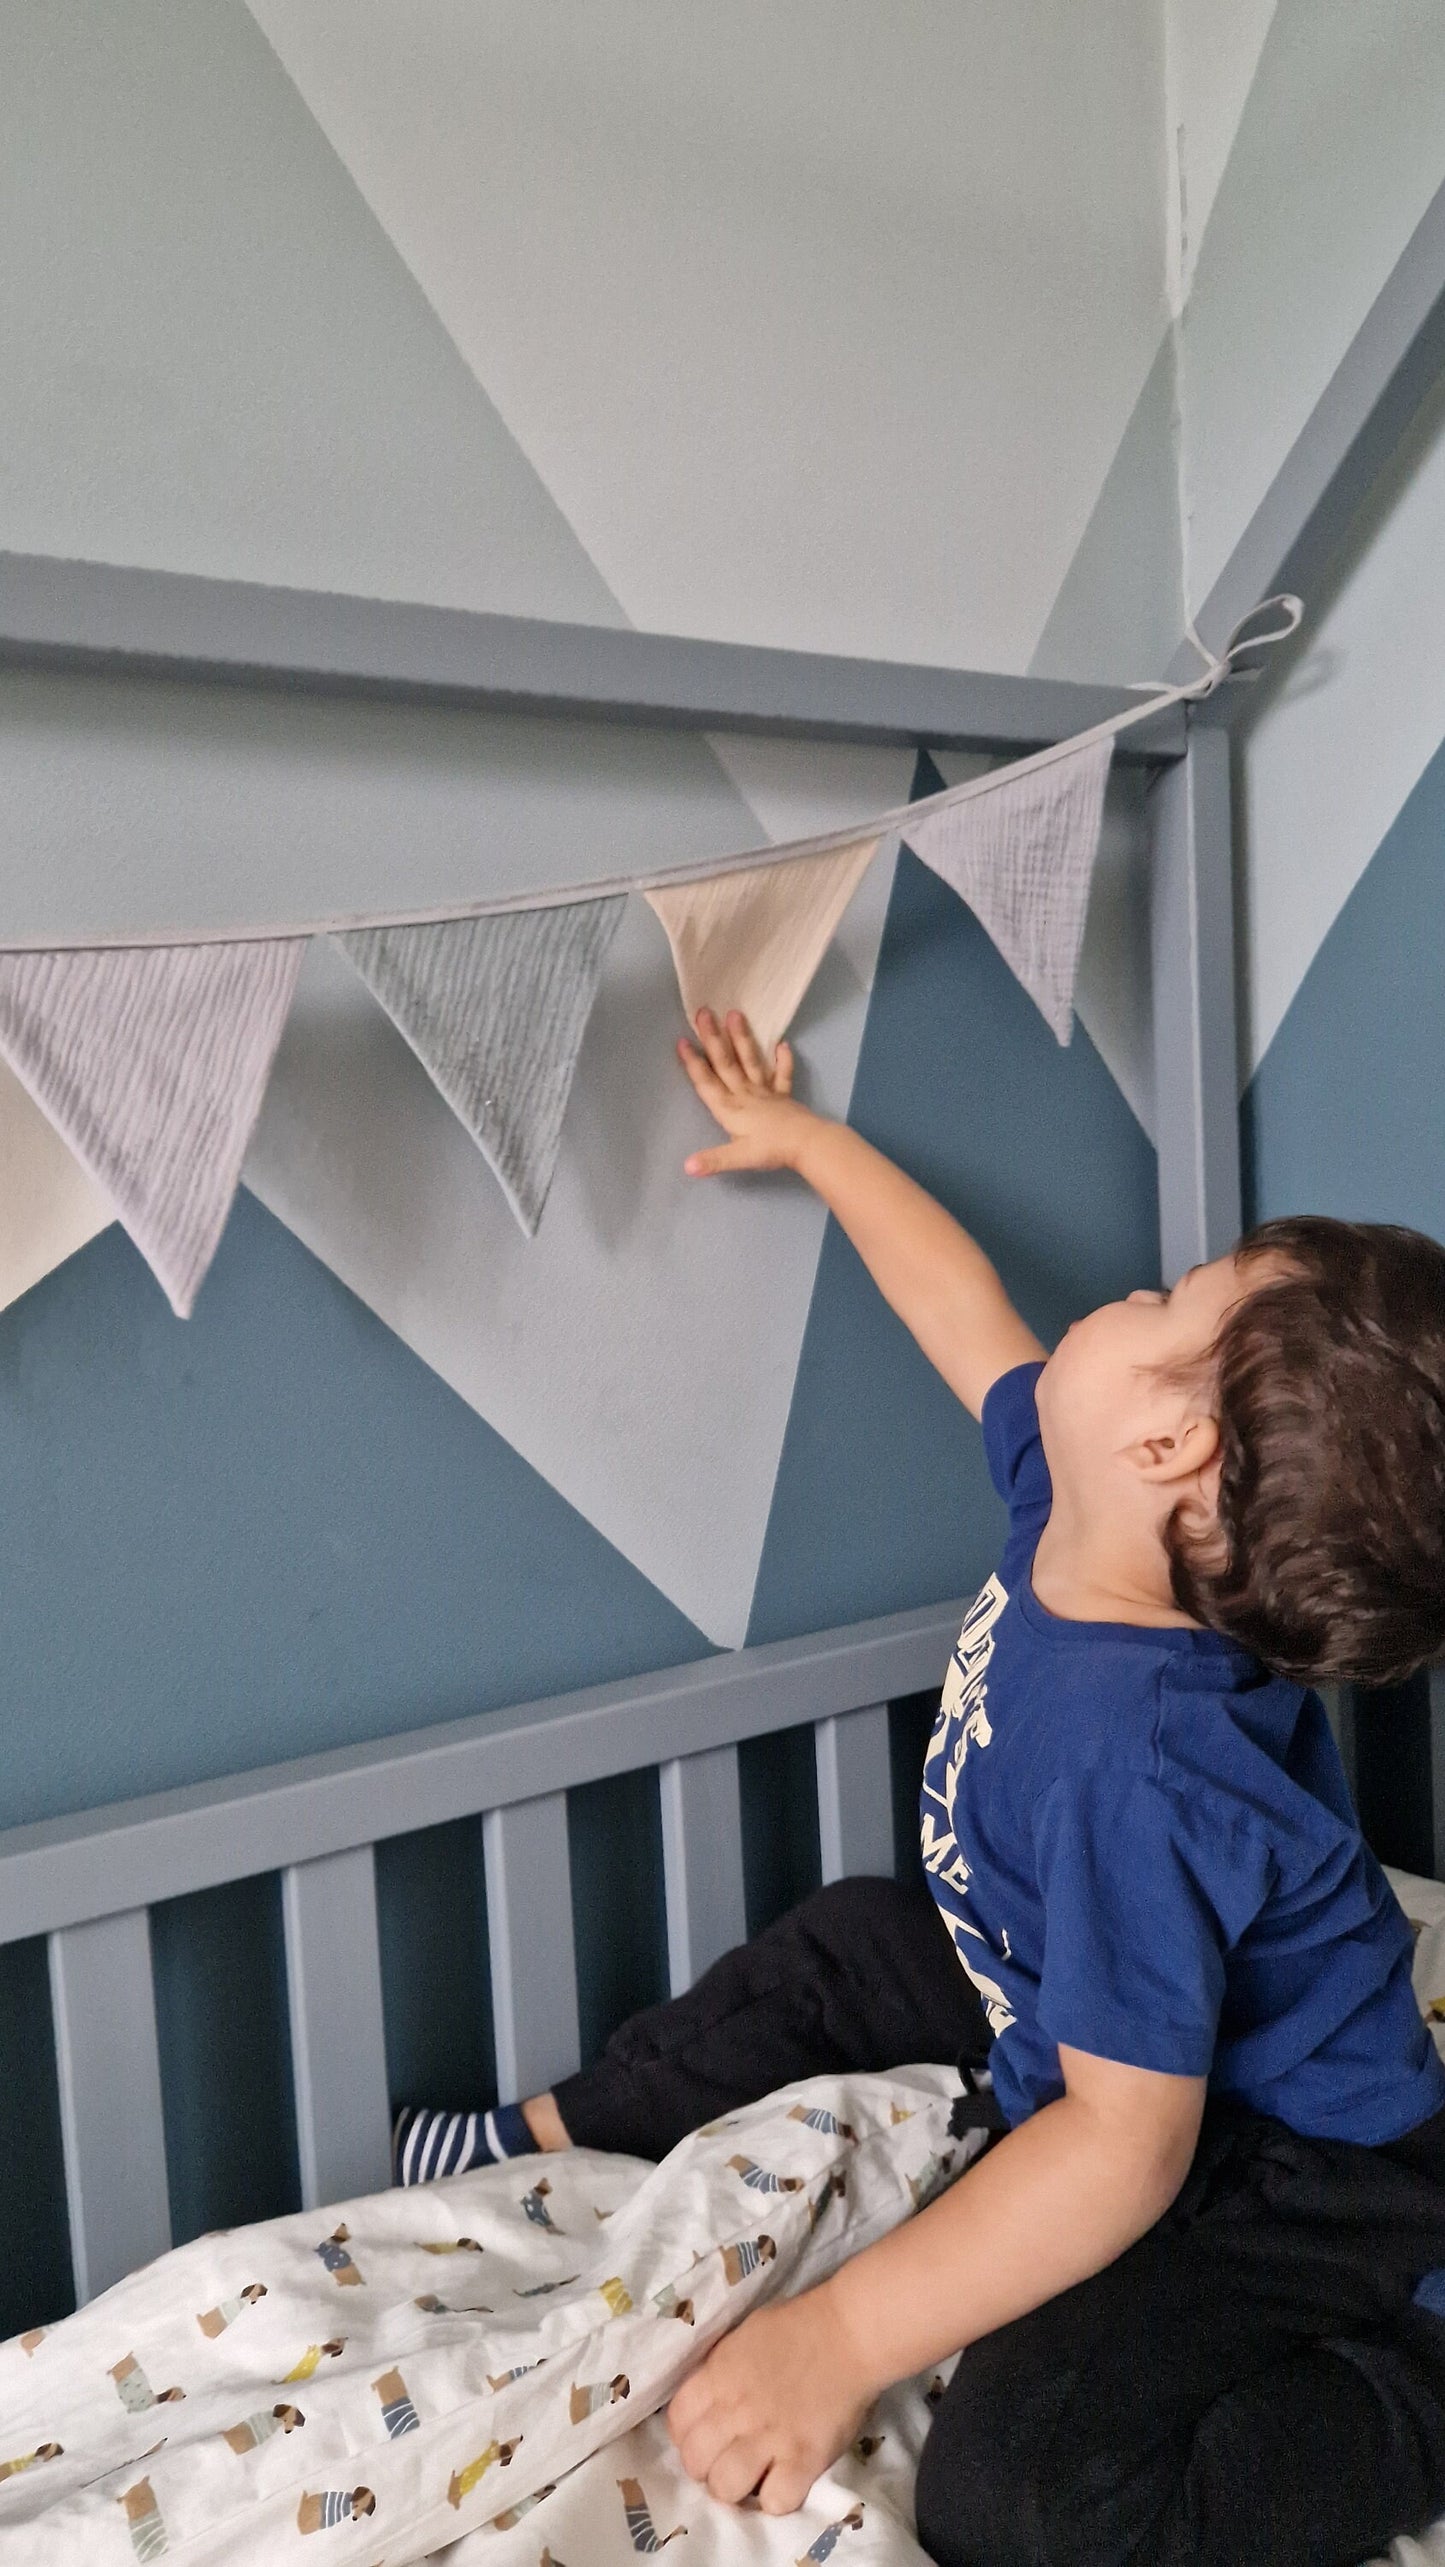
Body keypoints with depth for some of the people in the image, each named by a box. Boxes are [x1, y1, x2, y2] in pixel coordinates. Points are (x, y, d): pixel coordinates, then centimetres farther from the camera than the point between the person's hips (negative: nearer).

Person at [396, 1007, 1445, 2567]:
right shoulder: (1071, 1506, -13)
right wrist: (810, 1142, 15)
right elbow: (967, 1309, 3)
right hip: (1101, 2036, 9)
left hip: (1290, 2182, -9)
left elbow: (1128, 2142, -34)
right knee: (845, 1945, 21)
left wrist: (843, 2337, -30)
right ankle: (579, 2131, 37)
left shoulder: (1131, 1756, -38)